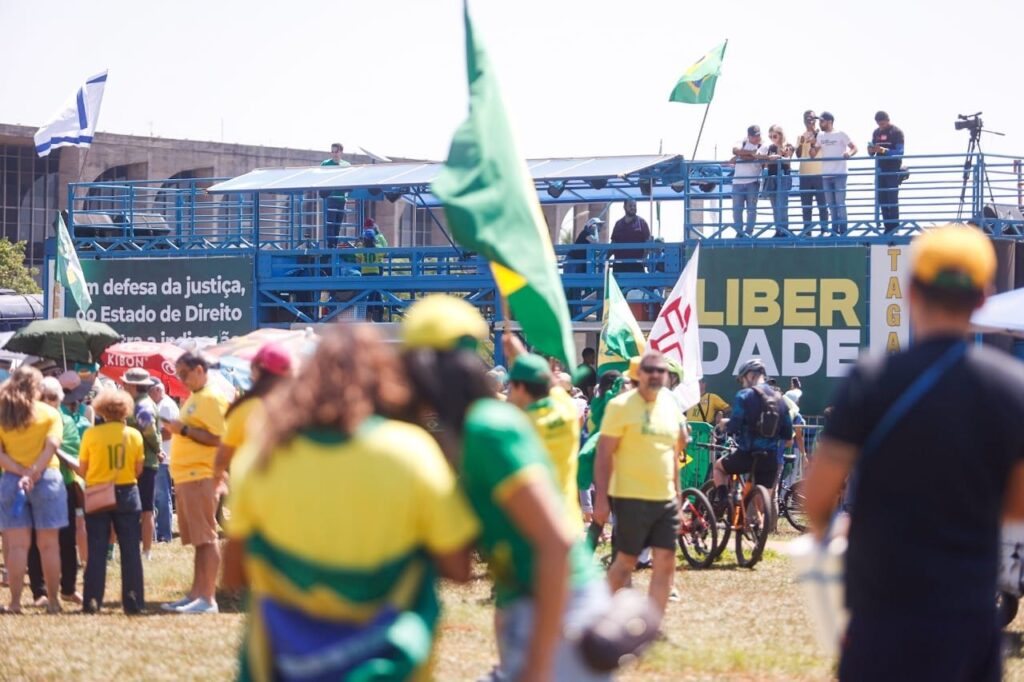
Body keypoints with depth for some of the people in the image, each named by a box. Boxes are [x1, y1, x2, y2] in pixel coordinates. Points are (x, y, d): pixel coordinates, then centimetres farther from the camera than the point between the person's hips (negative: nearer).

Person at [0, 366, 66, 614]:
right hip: (47, 479, -1)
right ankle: (53, 601, 6)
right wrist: (33, 473, -16)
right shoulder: (50, 414, 1)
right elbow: (52, 445, -12)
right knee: (48, 544, 5)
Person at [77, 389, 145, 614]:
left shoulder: (91, 435, -7)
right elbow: (138, 469, 1)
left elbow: (82, 470, -4)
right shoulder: (134, 435, -2)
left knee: (97, 551, 4)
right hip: (127, 493, 1)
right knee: (131, 550, 5)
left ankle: (92, 601, 0)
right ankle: (133, 602, 2)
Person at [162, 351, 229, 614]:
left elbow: (218, 438, -19)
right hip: (186, 477, 10)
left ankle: (207, 598, -10)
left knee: (206, 538, -9)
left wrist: (184, 429, -17)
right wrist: (176, 428, 12)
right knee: (198, 540, 11)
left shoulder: (212, 398, -11)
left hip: (200, 476, -10)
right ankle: (196, 595, 14)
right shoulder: (194, 398, 20)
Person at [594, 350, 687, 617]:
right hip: (631, 498, -6)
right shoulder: (621, 406, -7)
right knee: (626, 561, 2)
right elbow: (604, 454, -10)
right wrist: (601, 498, -15)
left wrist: (677, 494, 19)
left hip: (665, 499, 6)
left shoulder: (671, 408, 12)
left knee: (665, 562, -1)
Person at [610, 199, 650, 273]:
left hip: (636, 264, -3)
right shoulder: (618, 224, 12)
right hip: (620, 264, 3)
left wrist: (644, 258, -15)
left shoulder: (641, 222, 3)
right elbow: (613, 244, 14)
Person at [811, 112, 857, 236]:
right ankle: (834, 231, 15)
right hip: (826, 175, 6)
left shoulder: (840, 134, -3)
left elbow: (854, 148, -6)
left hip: (839, 174, -6)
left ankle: (843, 231, -4)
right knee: (831, 205, 10)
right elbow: (813, 154, 14)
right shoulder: (820, 136, 13)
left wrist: (849, 153, -28)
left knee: (840, 204, -7)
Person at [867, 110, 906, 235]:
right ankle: (887, 226, 9)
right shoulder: (876, 133, 13)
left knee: (892, 198, -8)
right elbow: (872, 153, 17)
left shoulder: (896, 132, -6)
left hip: (893, 170, -6)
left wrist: (884, 150, -27)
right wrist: (871, 150, -7)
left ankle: (894, 226, -6)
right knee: (881, 199, 4)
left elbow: (899, 152, -15)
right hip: (880, 169, 6)